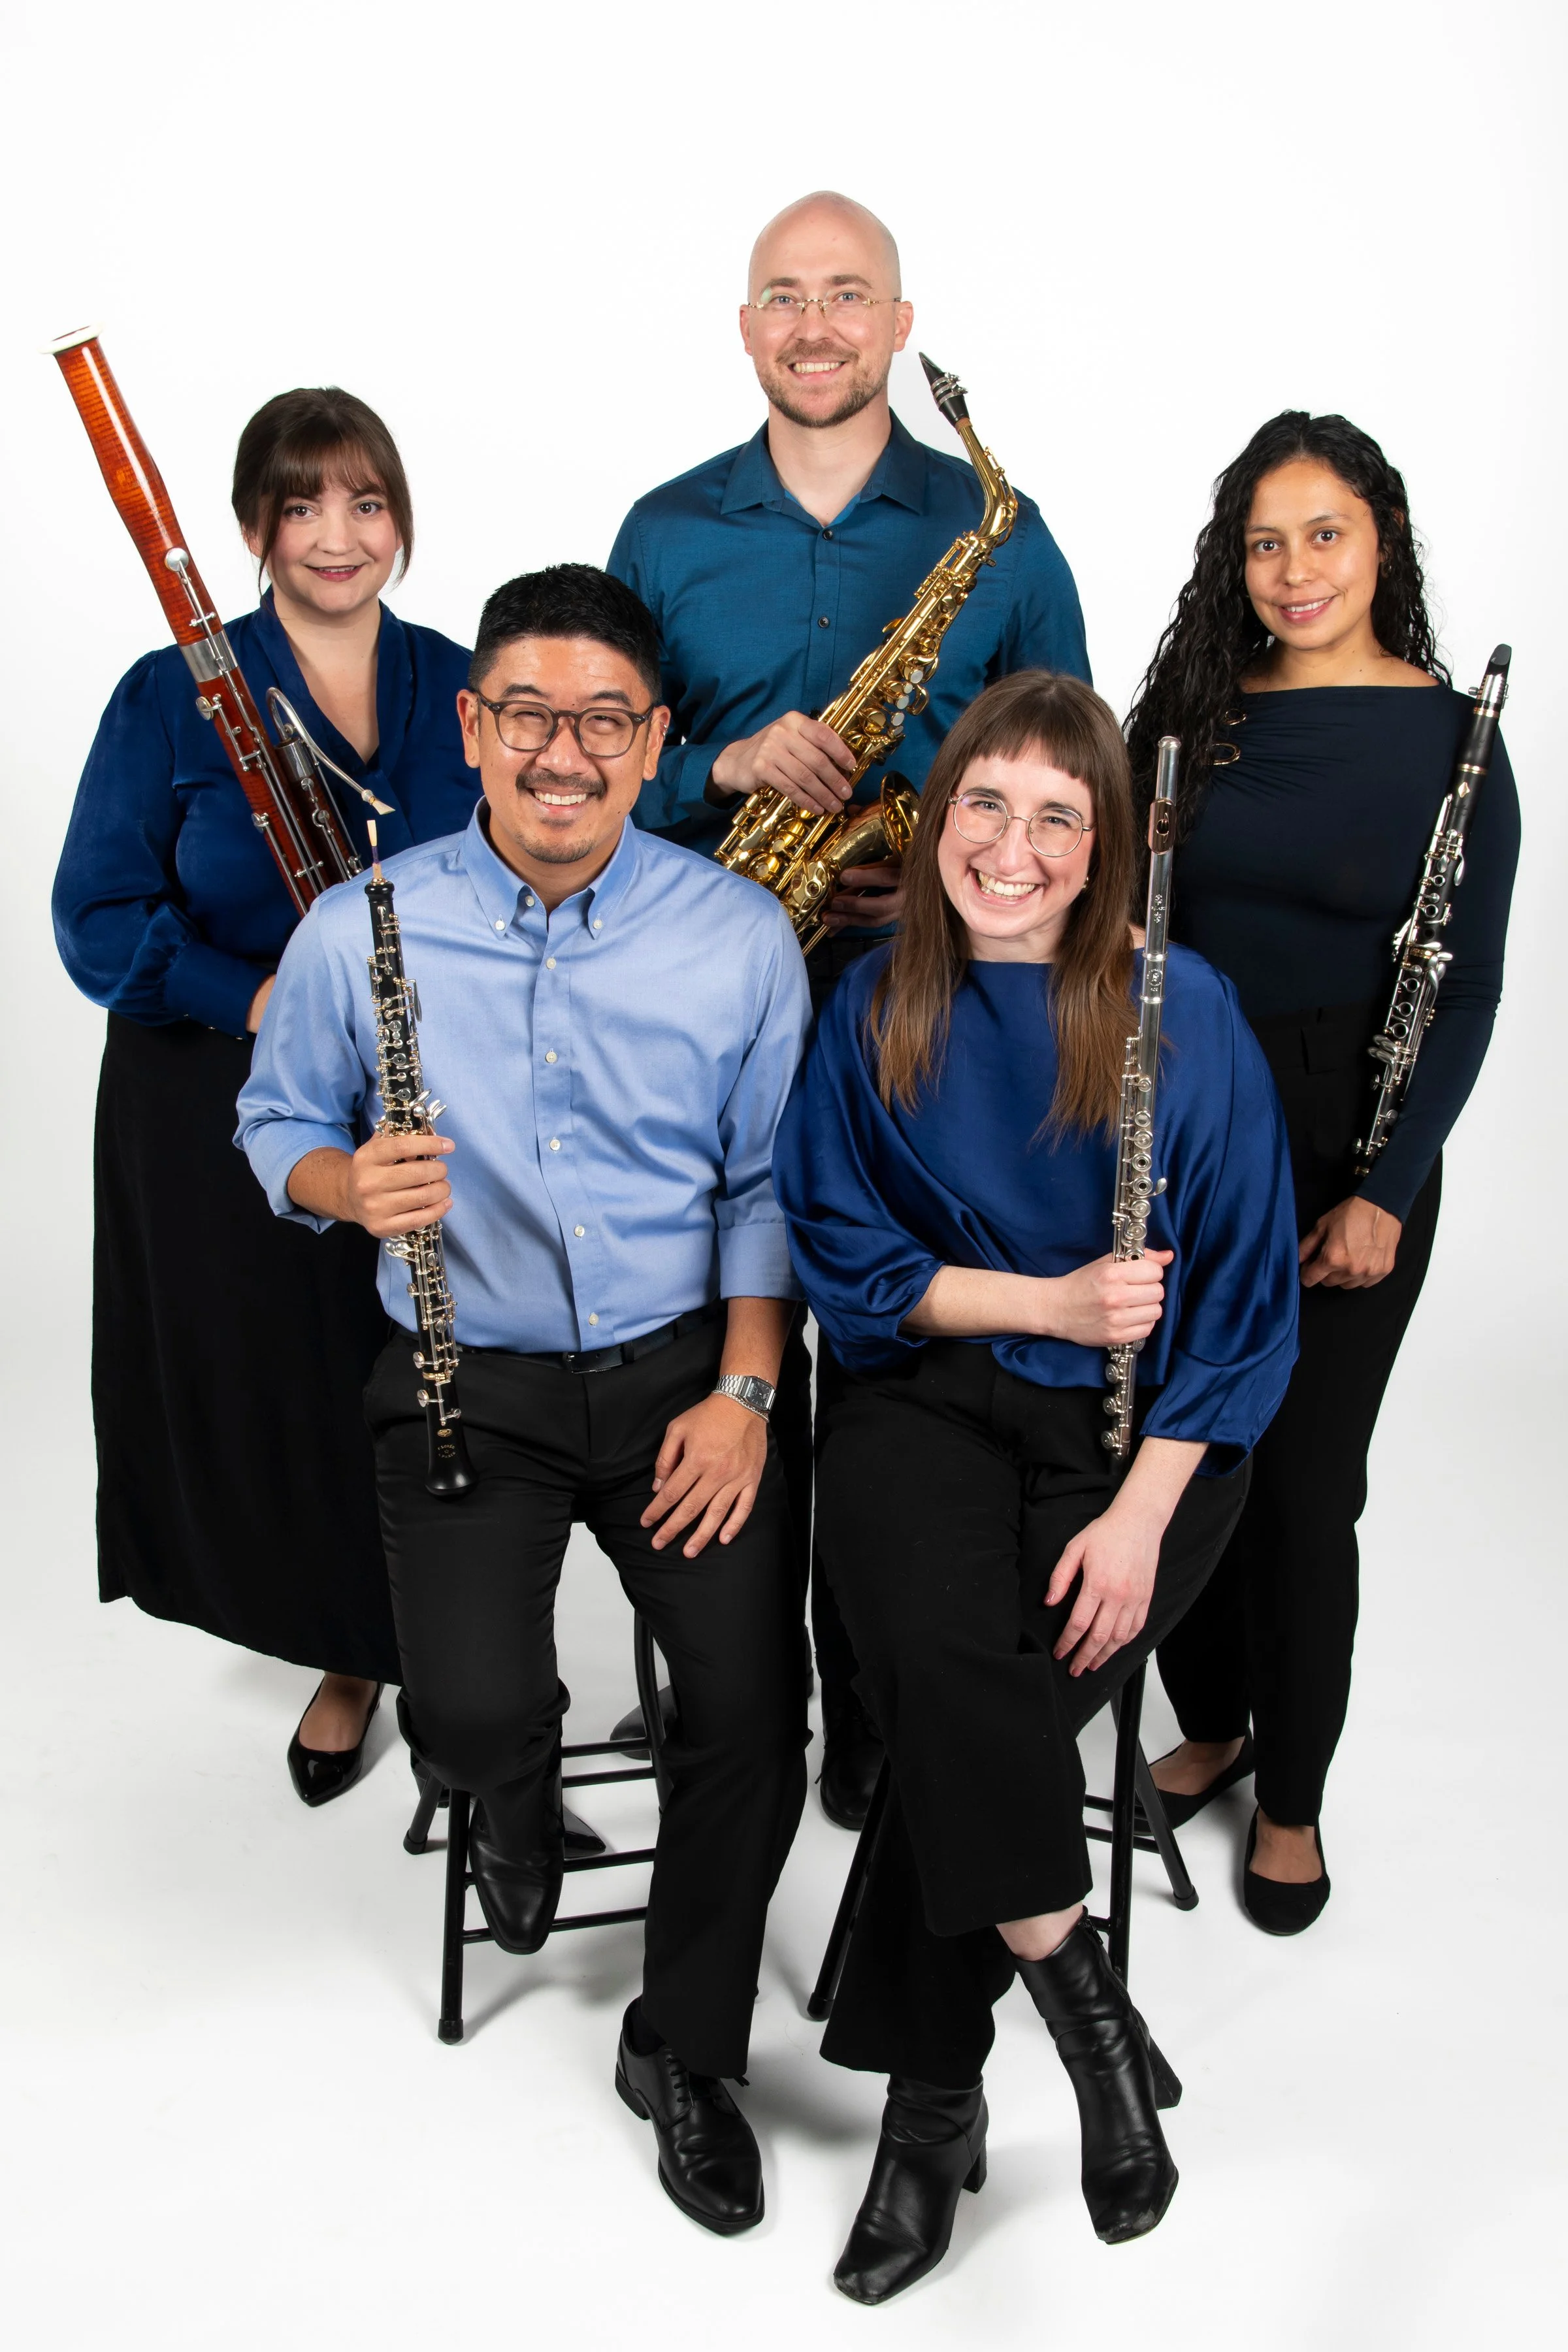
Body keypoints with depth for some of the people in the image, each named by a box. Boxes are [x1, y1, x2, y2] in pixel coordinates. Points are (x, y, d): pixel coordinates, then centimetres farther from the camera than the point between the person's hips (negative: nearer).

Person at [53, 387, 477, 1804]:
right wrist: (251, 998, -22)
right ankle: (348, 1649, 34)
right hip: (221, 1119, -1)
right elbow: (97, 917, -8)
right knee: (266, 1394, 8)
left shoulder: (459, 688, 4)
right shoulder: (172, 701, -4)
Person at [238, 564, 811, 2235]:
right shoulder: (359, 932, -3)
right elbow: (278, 1126, 9)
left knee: (756, 1706, -13)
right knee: (471, 1707, -20)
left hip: (679, 1365, 1)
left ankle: (684, 2051, 15)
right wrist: (347, 1182, -15)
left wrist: (742, 1388, -6)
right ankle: (517, 1793, 23)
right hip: (467, 1382, 0)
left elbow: (770, 1186, 4)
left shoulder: (740, 936, -1)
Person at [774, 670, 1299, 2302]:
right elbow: (836, 1248, 1)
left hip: (1142, 1425, -1)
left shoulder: (1183, 1012, -6)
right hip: (933, 1393, 2)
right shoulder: (879, 1007, 1)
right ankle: (1088, 2014, -5)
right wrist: (1048, 1299, -13)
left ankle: (930, 2100, 1)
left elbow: (1242, 1292, -4)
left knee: (987, 1704, -23)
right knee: (946, 1654, -28)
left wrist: (1142, 1509, -14)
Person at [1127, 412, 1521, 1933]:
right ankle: (1207, 1726, 34)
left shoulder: (1449, 736, -5)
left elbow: (1466, 991, -6)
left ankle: (1290, 1800, 23)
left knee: (1303, 1479, 3)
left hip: (1344, 1147, -3)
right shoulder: (1193, 709, 4)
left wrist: (1387, 1192, -13)